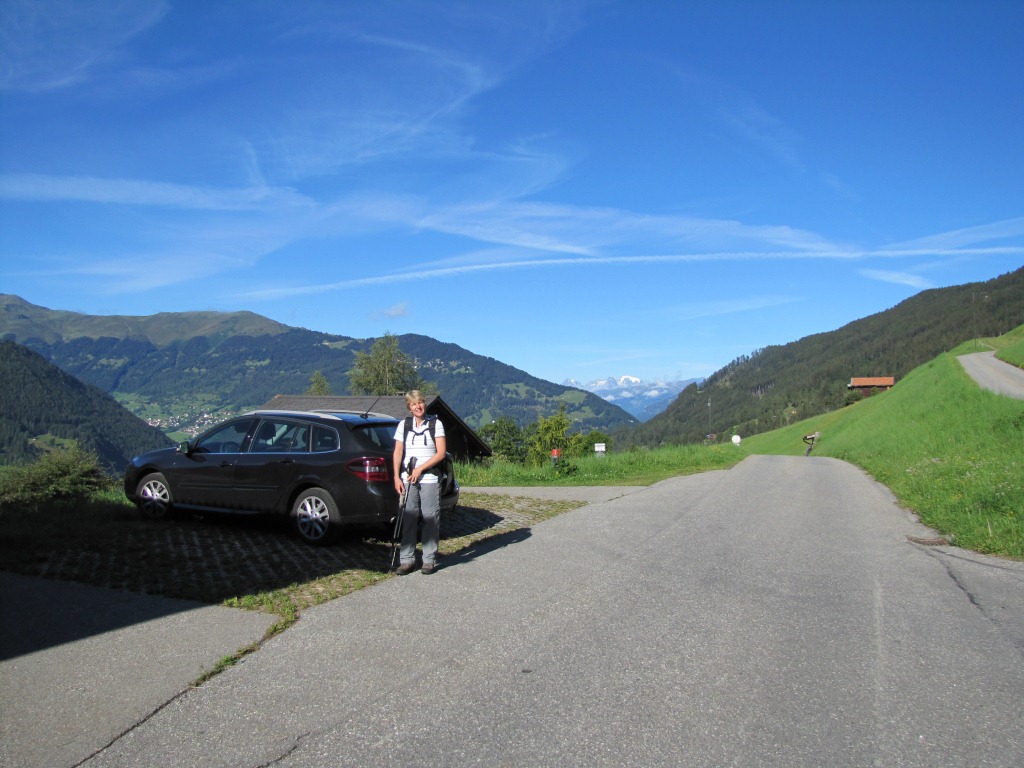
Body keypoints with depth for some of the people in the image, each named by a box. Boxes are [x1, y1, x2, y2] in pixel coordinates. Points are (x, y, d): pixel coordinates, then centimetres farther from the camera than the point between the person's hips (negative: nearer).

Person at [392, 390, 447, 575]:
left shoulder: (436, 424, 2)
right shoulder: (403, 425, 9)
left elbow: (441, 453, -4)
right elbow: (398, 452, 7)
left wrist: (420, 469, -11)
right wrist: (397, 477, -3)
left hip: (430, 479, -2)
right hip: (407, 480, 2)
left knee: (431, 519, -1)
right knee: (408, 519, 3)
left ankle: (429, 560, 6)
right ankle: (407, 560, 9)